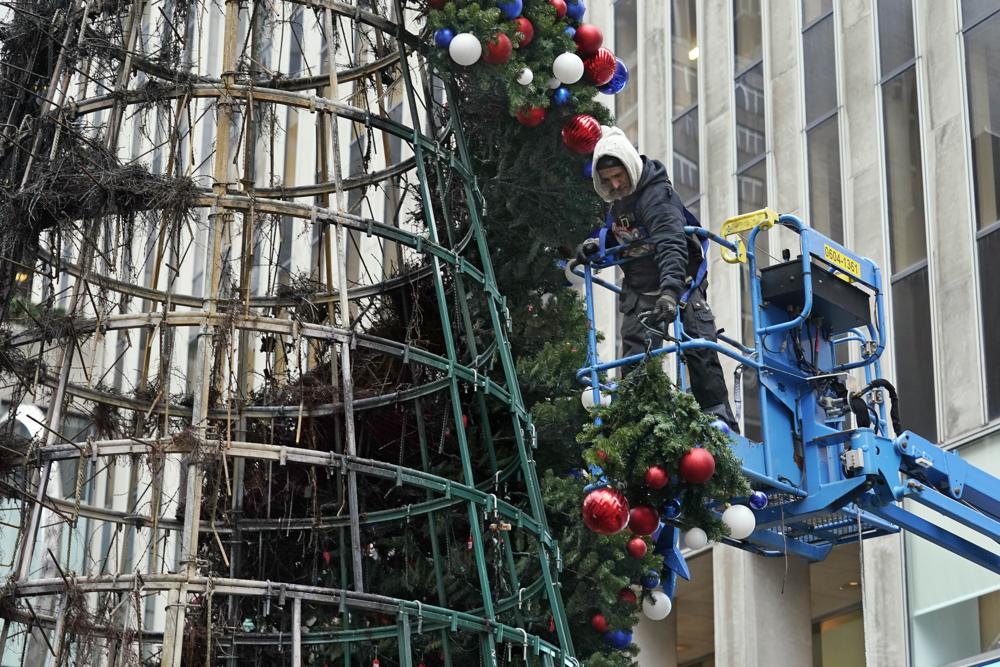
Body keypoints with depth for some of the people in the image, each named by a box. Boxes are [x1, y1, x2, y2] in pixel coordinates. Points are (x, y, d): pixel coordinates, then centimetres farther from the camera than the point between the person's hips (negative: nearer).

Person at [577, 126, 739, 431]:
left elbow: (672, 245, -40)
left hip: (678, 282, -6)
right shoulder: (616, 200, 0)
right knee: (635, 357, -4)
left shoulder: (656, 194, -25)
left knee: (700, 351, -15)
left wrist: (670, 291, -54)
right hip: (639, 287, 6)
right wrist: (597, 245, -2)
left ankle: (721, 422, -12)